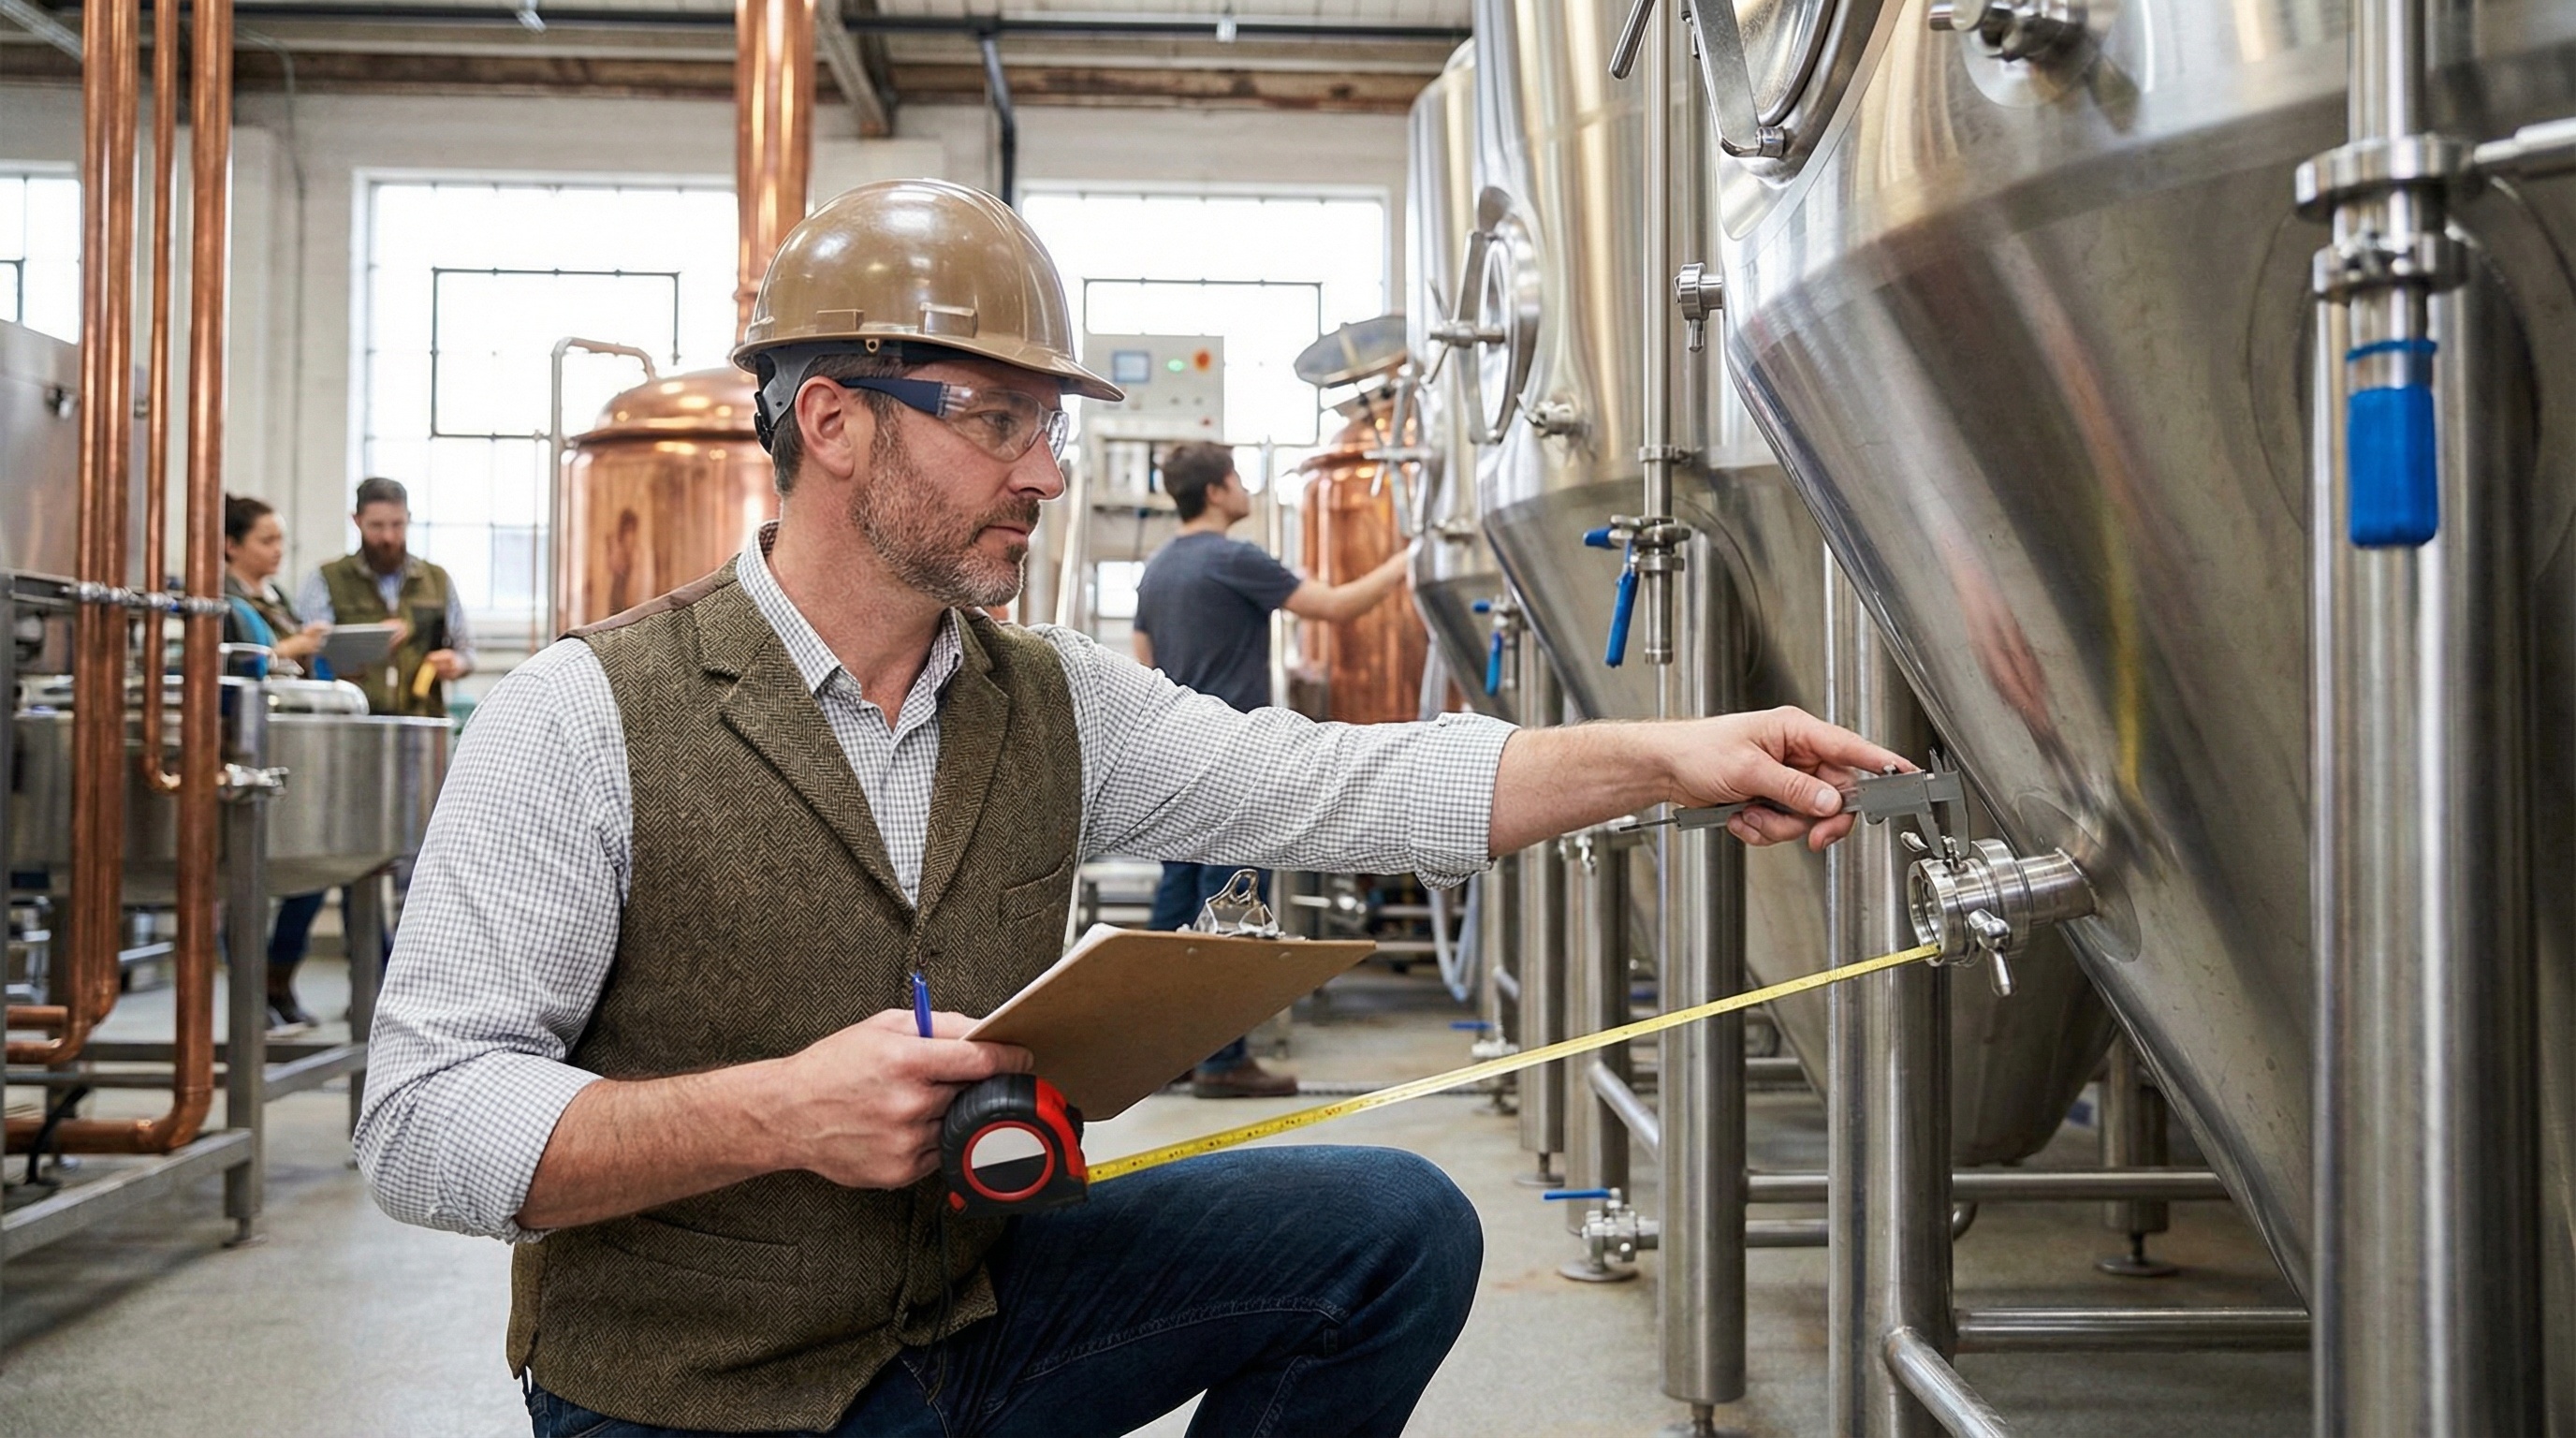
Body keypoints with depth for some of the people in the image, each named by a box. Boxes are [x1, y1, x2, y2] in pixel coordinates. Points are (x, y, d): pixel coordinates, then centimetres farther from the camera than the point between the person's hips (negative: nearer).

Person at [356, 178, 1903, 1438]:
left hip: (977, 1301, 5)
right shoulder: (586, 719, -15)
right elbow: (426, 1121, -17)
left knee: (1398, 1229, -3)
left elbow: (1332, 787, -4)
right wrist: (779, 1112, -30)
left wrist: (1663, 756, -15)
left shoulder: (1059, 702, 1)